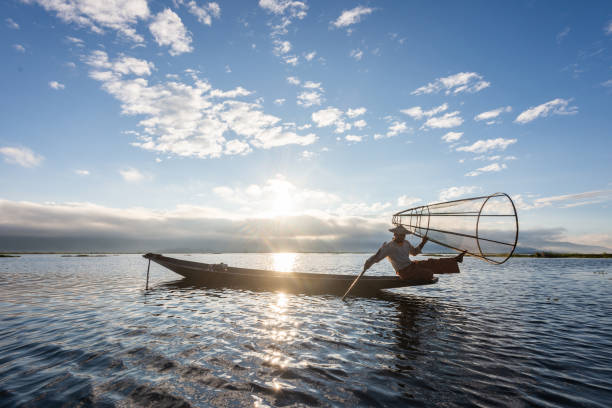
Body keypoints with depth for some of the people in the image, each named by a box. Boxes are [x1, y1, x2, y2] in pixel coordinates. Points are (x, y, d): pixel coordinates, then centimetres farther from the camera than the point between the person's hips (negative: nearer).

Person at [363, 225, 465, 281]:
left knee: (432, 263, -2)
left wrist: (422, 243, 8)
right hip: (405, 272, -8)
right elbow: (375, 258, -22)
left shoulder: (406, 243, 5)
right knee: (429, 273, -17)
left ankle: (455, 259, 10)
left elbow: (414, 252, 22)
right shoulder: (389, 247, -20)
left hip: (411, 264, 8)